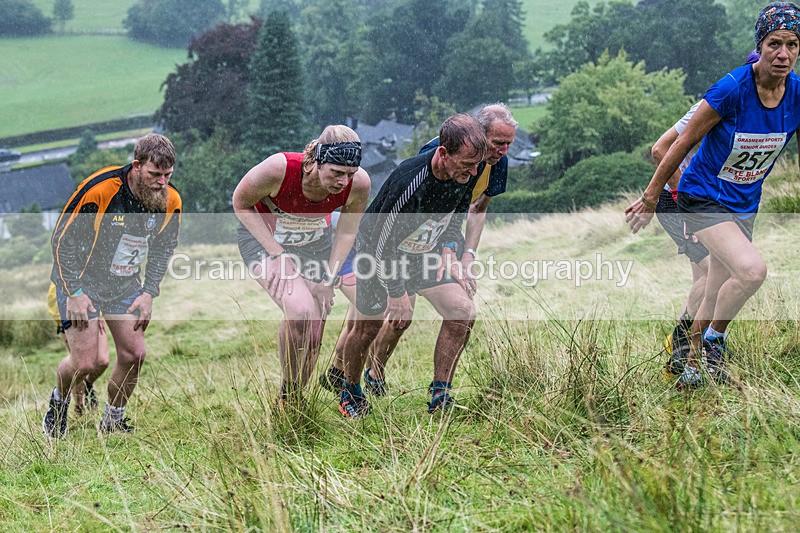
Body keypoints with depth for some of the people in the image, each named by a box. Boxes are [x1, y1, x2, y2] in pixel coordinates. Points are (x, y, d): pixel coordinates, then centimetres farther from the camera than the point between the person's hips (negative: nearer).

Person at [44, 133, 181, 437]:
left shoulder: (171, 201, -11)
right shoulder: (99, 189, -27)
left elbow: (163, 248, 8)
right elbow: (63, 239, -18)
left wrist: (149, 293, -2)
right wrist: (75, 293, -18)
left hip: (125, 284, 5)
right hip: (81, 281, -5)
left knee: (134, 355, -2)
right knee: (86, 362, -12)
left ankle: (113, 421, 21)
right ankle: (58, 403, 20)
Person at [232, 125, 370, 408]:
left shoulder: (358, 184, -27)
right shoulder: (278, 169, -37)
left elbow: (347, 232, -5)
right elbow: (241, 203, -17)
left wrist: (328, 279, -9)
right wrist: (277, 254, -22)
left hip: (315, 243, 4)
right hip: (262, 236, -4)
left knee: (311, 343, 1)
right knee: (300, 310, -27)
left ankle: (296, 398, 27)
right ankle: (287, 397, -6)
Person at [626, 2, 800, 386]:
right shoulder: (732, 89, -25)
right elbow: (683, 143, -14)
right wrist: (650, 199, -6)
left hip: (744, 206, 6)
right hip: (704, 199, -6)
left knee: (717, 299, 12)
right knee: (752, 269, -28)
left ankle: (692, 364, 33)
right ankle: (714, 340, -4)